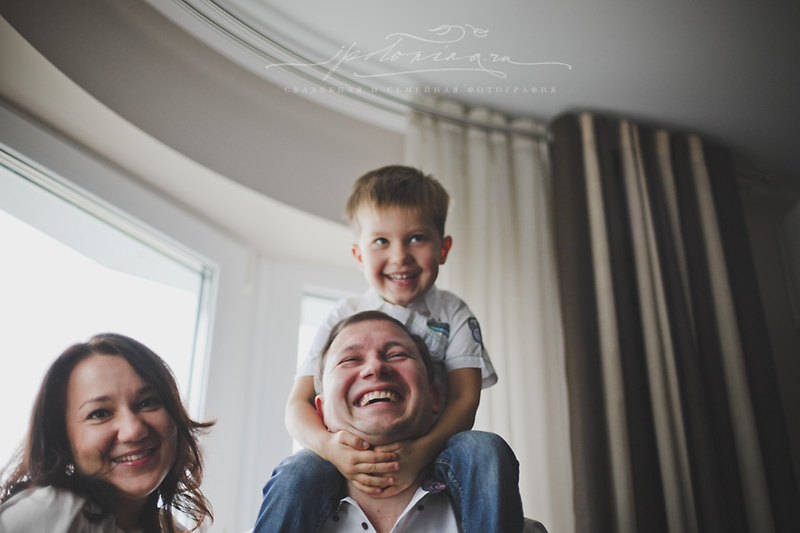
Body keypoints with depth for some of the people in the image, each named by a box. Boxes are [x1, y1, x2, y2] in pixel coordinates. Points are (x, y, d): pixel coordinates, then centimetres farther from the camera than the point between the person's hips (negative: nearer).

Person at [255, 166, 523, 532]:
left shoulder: (453, 314, 6)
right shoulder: (343, 318, 5)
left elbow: (464, 398, -5)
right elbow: (299, 405, -1)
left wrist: (422, 449, -27)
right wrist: (331, 446, -25)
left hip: (431, 449, 0)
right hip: (355, 455, 0)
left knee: (485, 450, -30)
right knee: (295, 476, -30)